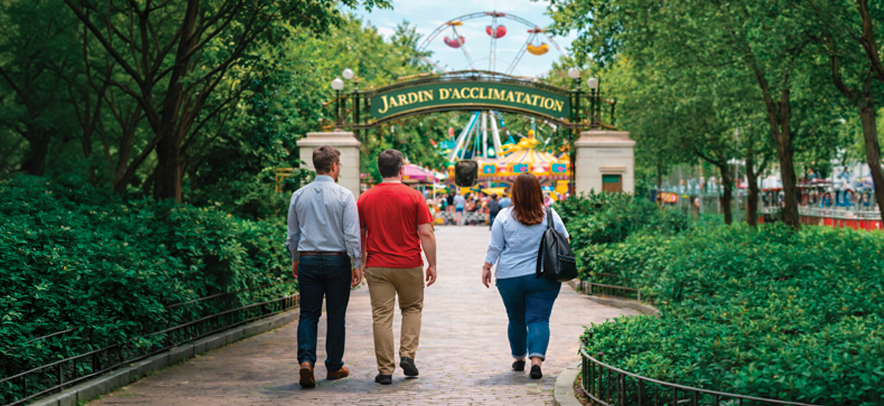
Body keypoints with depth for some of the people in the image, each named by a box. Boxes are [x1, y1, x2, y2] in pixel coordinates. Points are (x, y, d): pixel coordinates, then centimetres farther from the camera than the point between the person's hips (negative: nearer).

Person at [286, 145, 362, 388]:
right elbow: (352, 234, -10)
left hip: (307, 260, 2)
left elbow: (292, 234, 11)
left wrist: (295, 259, 24)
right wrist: (357, 264, -3)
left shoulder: (299, 195, 3)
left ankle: (306, 360, -14)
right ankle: (334, 367, 18)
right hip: (337, 260, -2)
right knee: (336, 316, 9)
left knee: (308, 314, 6)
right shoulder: (344, 196, -8)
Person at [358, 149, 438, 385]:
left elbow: (360, 236, 8)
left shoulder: (365, 199, 2)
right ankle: (407, 355, 5)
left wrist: (361, 264, 20)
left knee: (382, 316, 3)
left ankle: (385, 370, 2)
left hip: (377, 266, 1)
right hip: (409, 266, -1)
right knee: (412, 308, 20)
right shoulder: (414, 197, -5)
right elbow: (426, 234, -8)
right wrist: (432, 264, 0)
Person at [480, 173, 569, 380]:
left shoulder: (504, 216, -4)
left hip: (509, 278, 1)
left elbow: (494, 247, -2)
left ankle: (519, 358, 30)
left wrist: (486, 268, 8)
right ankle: (536, 360, -20)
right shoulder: (550, 215, -2)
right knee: (538, 319, -3)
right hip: (544, 278, -1)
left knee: (516, 319, 16)